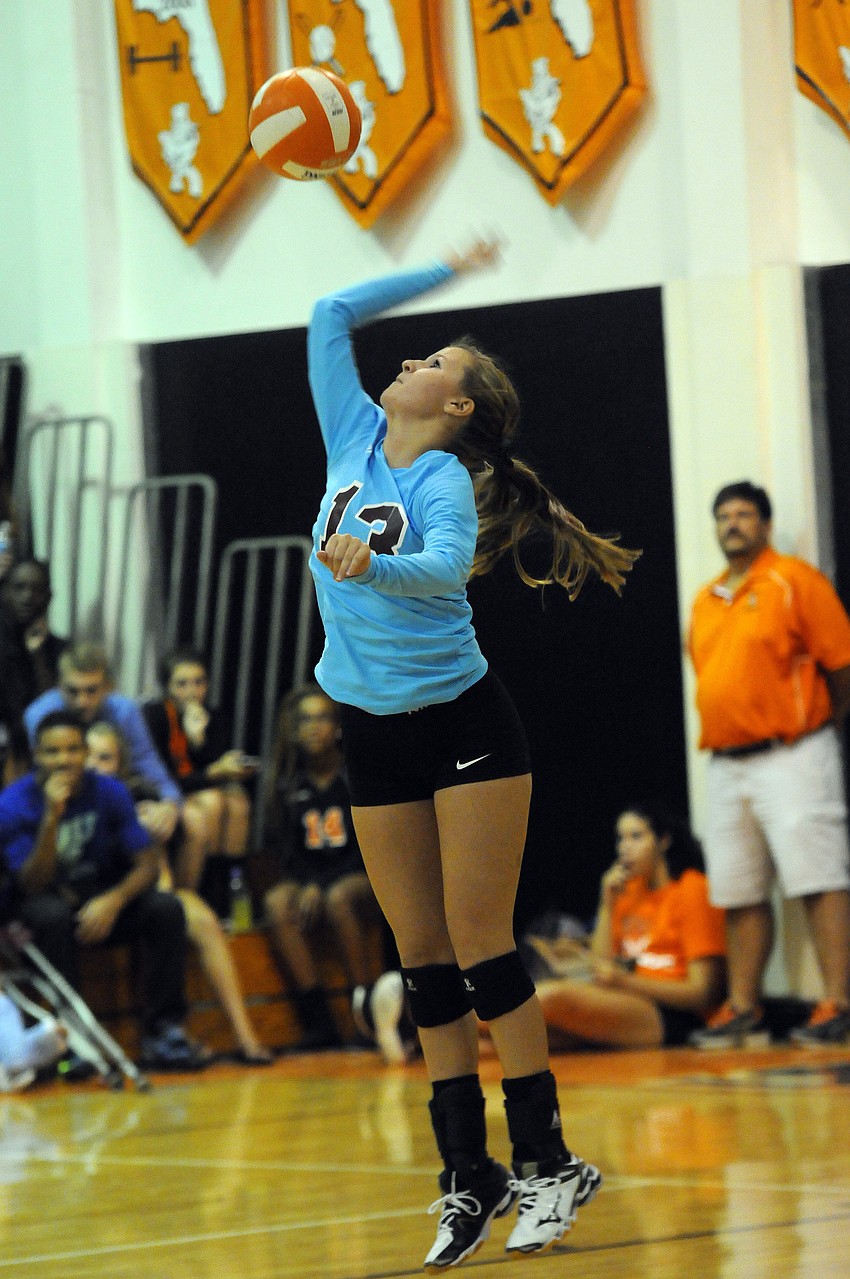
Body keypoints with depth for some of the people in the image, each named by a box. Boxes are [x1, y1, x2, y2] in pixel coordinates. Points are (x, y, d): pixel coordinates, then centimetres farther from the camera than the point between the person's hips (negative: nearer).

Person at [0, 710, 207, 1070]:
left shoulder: (109, 793, -7)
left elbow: (148, 864, -8)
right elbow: (32, 886, -22)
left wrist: (113, 900, -29)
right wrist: (52, 817, -33)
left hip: (102, 901, 3)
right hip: (43, 903, -3)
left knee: (167, 908, -23)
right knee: (53, 915, -38)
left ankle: (162, 1030, -20)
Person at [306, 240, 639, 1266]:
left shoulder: (445, 482, -12)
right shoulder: (355, 439, 7)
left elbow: (443, 566, -33)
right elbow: (331, 316, 13)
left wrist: (367, 562, -51)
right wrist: (442, 273, 17)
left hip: (465, 727, -6)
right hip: (374, 739, 6)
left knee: (480, 950, -8)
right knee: (424, 965, 3)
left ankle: (547, 1163, -3)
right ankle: (467, 1179, 5)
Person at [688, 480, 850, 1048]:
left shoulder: (793, 581, -4)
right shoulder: (705, 601, 15)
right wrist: (724, 735, 16)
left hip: (790, 759, -7)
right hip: (726, 763, 7)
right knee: (740, 894, 8)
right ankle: (744, 1011, 14)